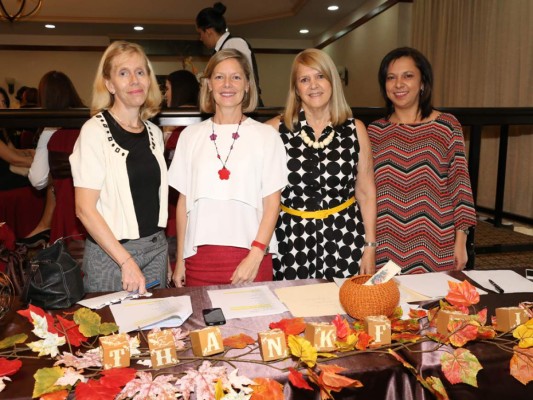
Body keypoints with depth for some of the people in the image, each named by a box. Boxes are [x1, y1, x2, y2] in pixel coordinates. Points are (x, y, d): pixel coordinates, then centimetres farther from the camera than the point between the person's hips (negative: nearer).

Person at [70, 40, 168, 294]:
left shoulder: (154, 133, 6)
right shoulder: (94, 131, -11)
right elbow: (84, 209, -15)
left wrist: (159, 243, 9)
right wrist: (126, 261, -19)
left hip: (156, 248, 5)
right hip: (110, 254, -5)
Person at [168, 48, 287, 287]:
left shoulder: (266, 136, 2)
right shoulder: (191, 135, 7)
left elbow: (272, 204, 0)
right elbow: (183, 202, 10)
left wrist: (255, 256, -10)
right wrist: (180, 259, 8)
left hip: (250, 257, -1)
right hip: (200, 256, 2)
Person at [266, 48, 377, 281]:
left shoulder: (355, 129, 3)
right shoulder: (276, 129, -1)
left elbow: (365, 192, 7)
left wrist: (370, 247, 5)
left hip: (343, 239, 1)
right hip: (291, 242, -1)